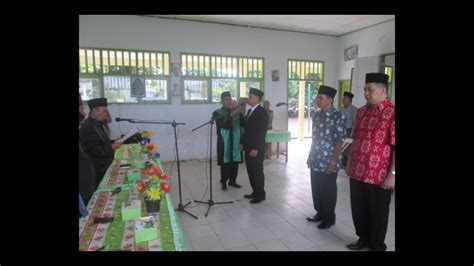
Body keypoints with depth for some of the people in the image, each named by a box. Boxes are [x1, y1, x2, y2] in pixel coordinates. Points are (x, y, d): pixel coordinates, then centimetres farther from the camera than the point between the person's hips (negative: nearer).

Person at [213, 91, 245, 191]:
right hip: (224, 141, -4)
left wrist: (241, 115, -18)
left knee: (235, 162, 11)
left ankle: (233, 181, 27)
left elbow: (243, 124, -3)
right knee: (225, 163, 2)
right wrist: (230, 115, -32)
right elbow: (224, 125, -20)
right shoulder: (217, 113, -6)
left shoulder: (237, 112, 5)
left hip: (236, 141, 4)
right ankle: (224, 182, 17)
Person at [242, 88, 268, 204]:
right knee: (251, 171, 14)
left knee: (257, 172, 2)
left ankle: (260, 194, 16)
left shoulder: (262, 112, -14)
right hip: (248, 147, 8)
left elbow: (261, 132, -19)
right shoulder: (250, 111, 13)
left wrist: (256, 148, -21)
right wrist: (244, 143, 14)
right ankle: (255, 192, 28)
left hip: (256, 148, -8)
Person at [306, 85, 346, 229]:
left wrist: (333, 162, -18)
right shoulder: (317, 115, 7)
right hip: (315, 161, 7)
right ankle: (320, 213, 35)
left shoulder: (338, 117, -15)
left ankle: (329, 218, 26)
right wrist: (310, 156, 14)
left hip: (328, 162, -7)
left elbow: (339, 141, -15)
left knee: (328, 190, 7)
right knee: (316, 188, 16)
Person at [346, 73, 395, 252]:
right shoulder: (361, 112, 8)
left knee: (377, 213, 12)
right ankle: (363, 239, 40)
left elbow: (395, 146, -15)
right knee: (358, 209, 18)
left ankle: (377, 246, 33)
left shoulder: (392, 113, -12)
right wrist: (349, 162, 15)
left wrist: (392, 174, -17)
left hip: (379, 175, -6)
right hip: (357, 172, 6)